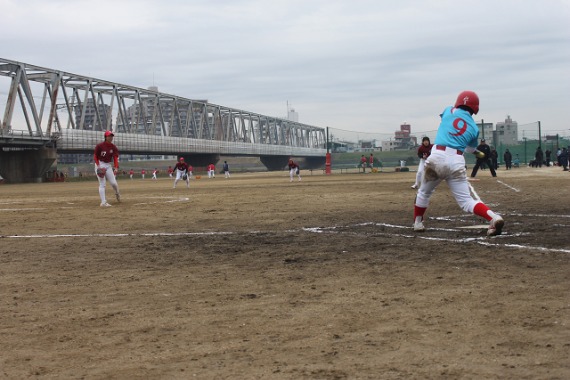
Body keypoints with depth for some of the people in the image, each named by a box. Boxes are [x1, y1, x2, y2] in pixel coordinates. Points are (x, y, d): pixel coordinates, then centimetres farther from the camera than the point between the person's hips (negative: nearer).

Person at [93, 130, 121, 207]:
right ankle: (103, 202, -9)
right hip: (100, 164, -4)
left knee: (113, 183, -4)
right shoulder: (99, 146, -12)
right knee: (102, 184, -9)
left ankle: (117, 194, 30)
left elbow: (115, 158, -7)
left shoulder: (113, 147, -1)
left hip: (108, 165, 4)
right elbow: (95, 156, -6)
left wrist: (116, 167, -21)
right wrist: (98, 165, -19)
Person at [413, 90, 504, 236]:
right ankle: (493, 217, -19)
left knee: (424, 192, 25)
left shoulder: (449, 111, 13)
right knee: (466, 201, 1)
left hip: (436, 156, 0)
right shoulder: (474, 128, 13)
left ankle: (417, 223, 30)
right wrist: (477, 152, 48)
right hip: (457, 160, 0)